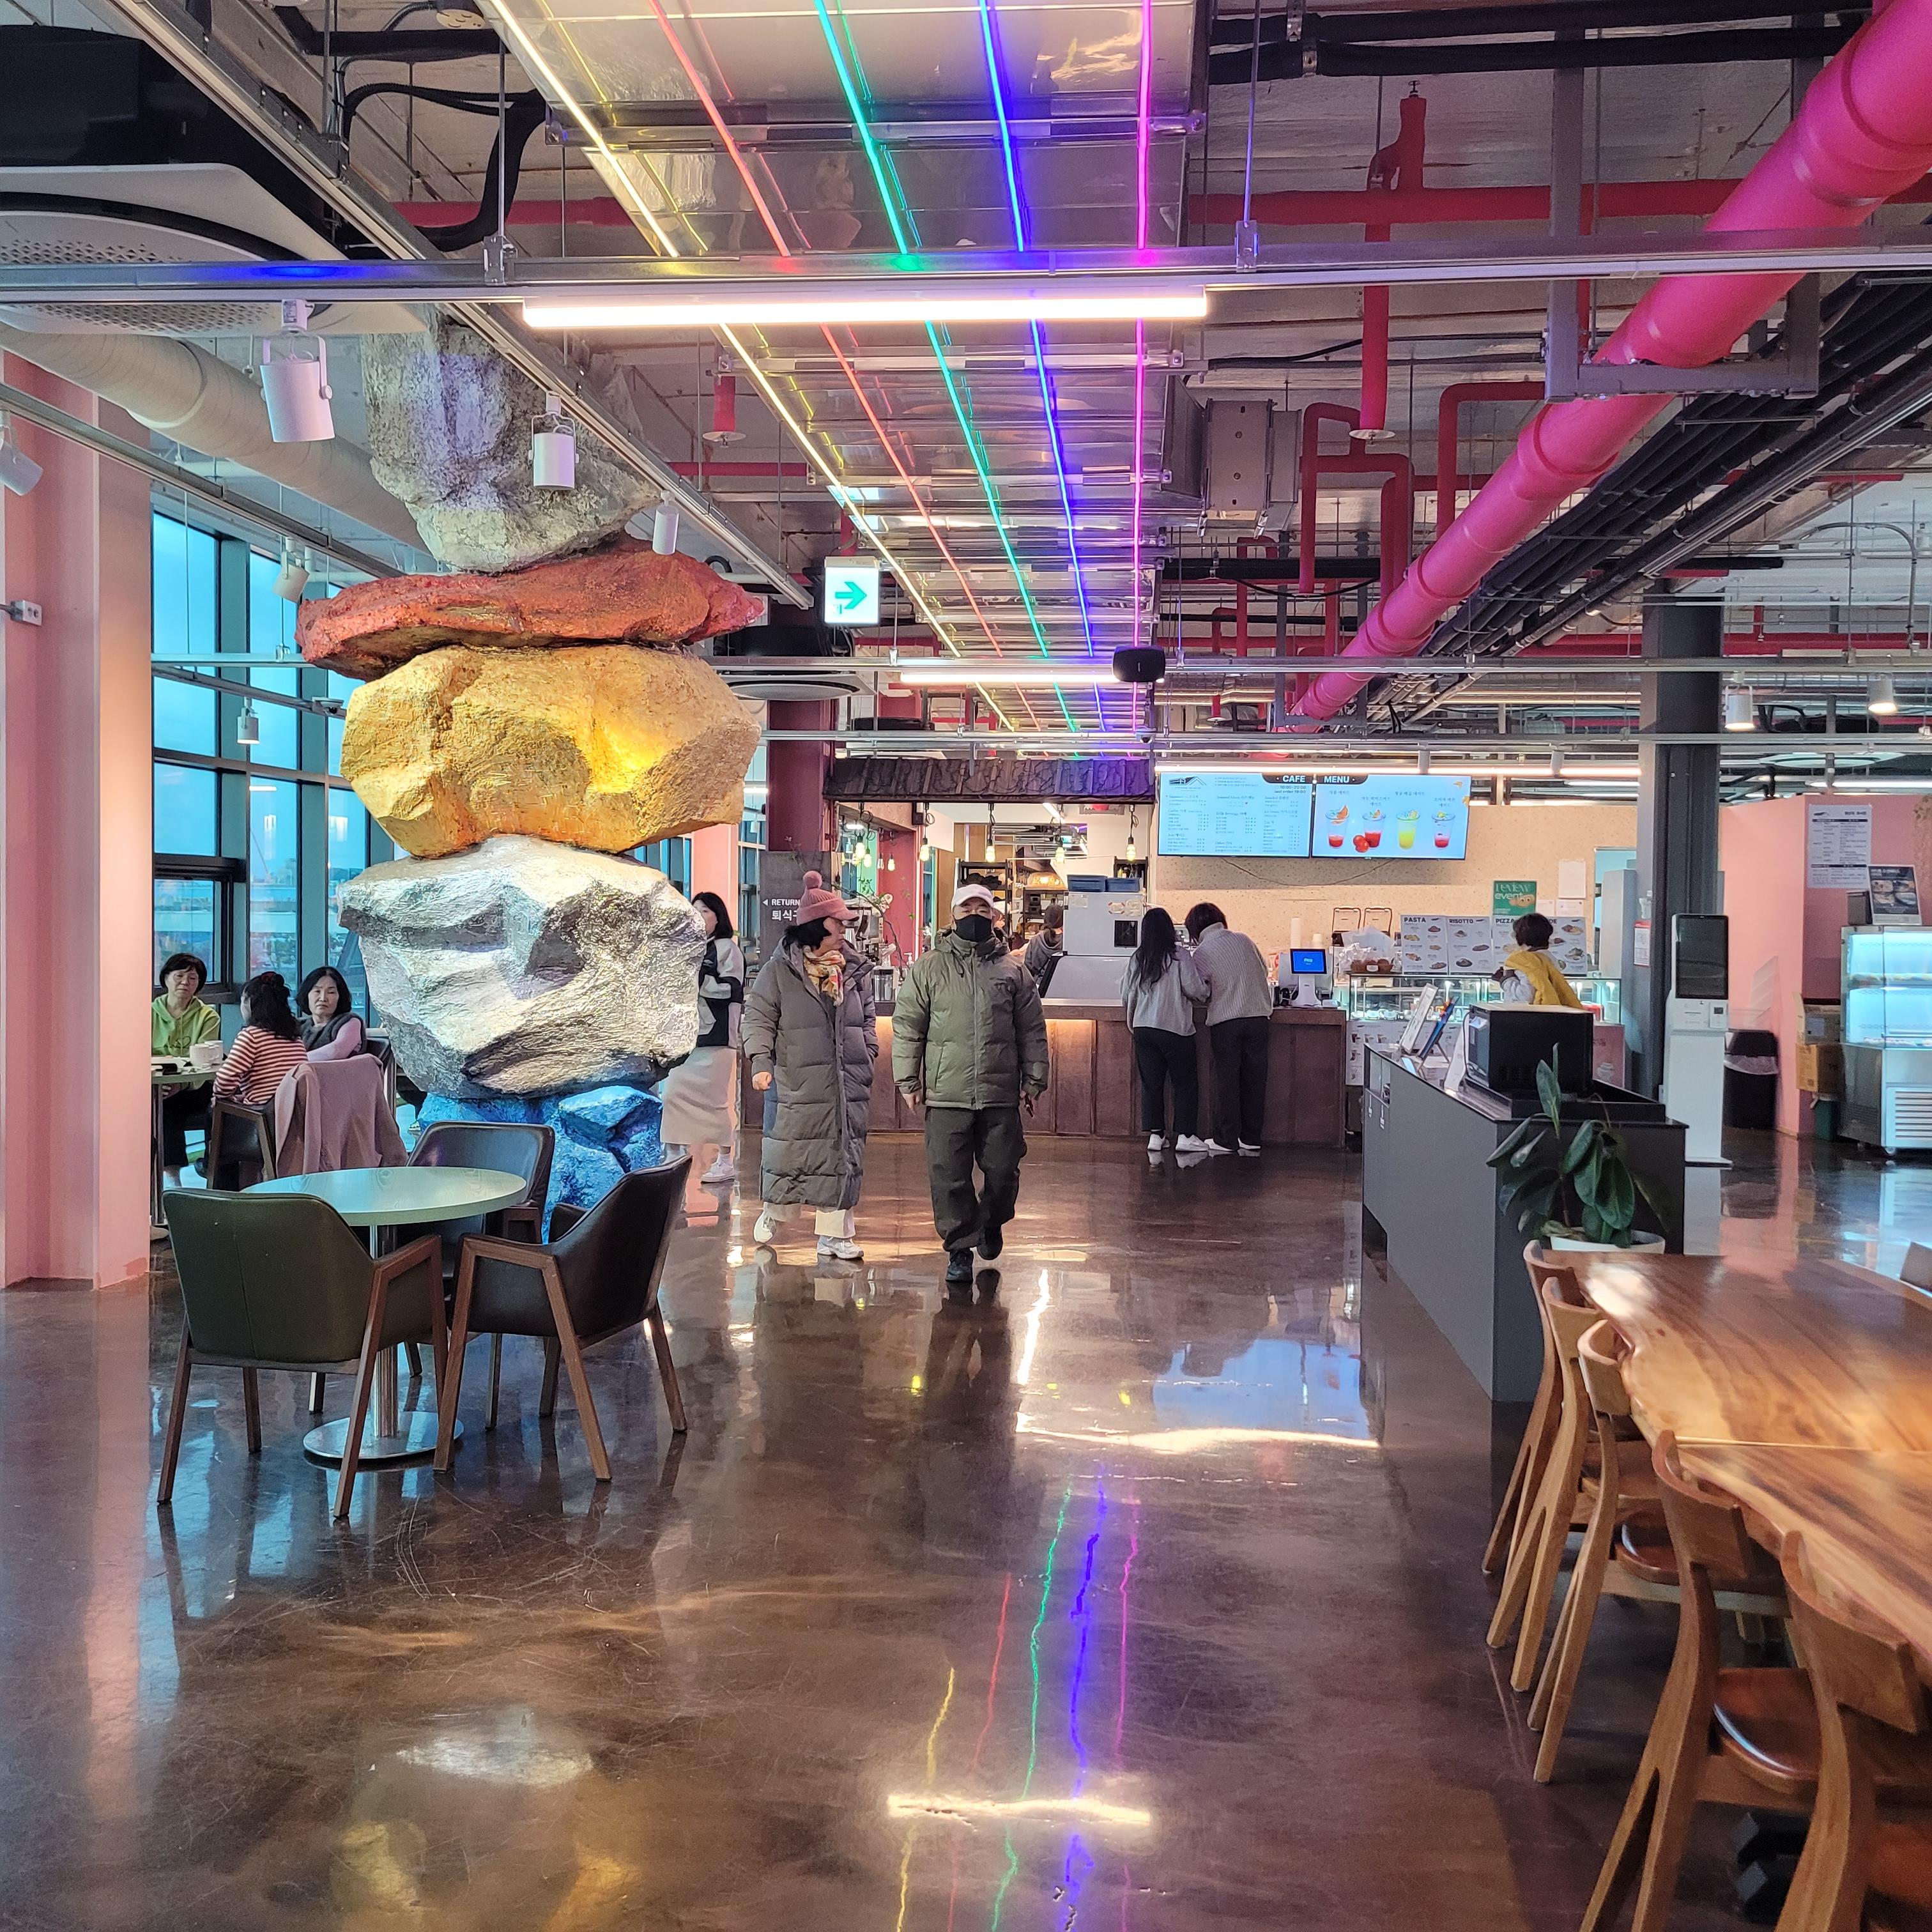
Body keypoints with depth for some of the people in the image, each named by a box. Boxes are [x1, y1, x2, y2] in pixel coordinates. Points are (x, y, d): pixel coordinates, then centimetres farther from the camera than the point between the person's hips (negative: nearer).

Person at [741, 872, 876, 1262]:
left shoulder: (854, 970, 12)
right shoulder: (779, 969, -3)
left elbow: (867, 1018, 22)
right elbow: (759, 1017, -3)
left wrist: (868, 1055, 11)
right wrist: (761, 1062, -13)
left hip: (847, 1084, 4)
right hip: (797, 1082, -4)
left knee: (841, 1154, 4)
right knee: (789, 1150, 5)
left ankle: (834, 1234, 11)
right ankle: (773, 1211, 32)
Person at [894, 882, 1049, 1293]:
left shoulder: (1012, 969, 10)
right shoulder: (928, 967, 5)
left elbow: (1032, 1029, 12)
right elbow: (907, 1027, 5)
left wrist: (1034, 1078, 6)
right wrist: (908, 1080, 1)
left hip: (1001, 1094, 1)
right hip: (946, 1094, -1)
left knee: (1003, 1172, 6)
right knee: (949, 1177, 0)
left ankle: (991, 1222, 36)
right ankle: (959, 1249, 13)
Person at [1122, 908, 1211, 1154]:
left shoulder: (1137, 959, 3)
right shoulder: (1178, 957, -10)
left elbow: (1126, 995, 9)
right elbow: (1195, 990, -12)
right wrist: (1206, 989, 11)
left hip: (1143, 1029, 4)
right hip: (1175, 1028, -4)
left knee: (1151, 1083, 10)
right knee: (1185, 1083, 6)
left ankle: (1155, 1135, 8)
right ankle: (1185, 1136, 2)